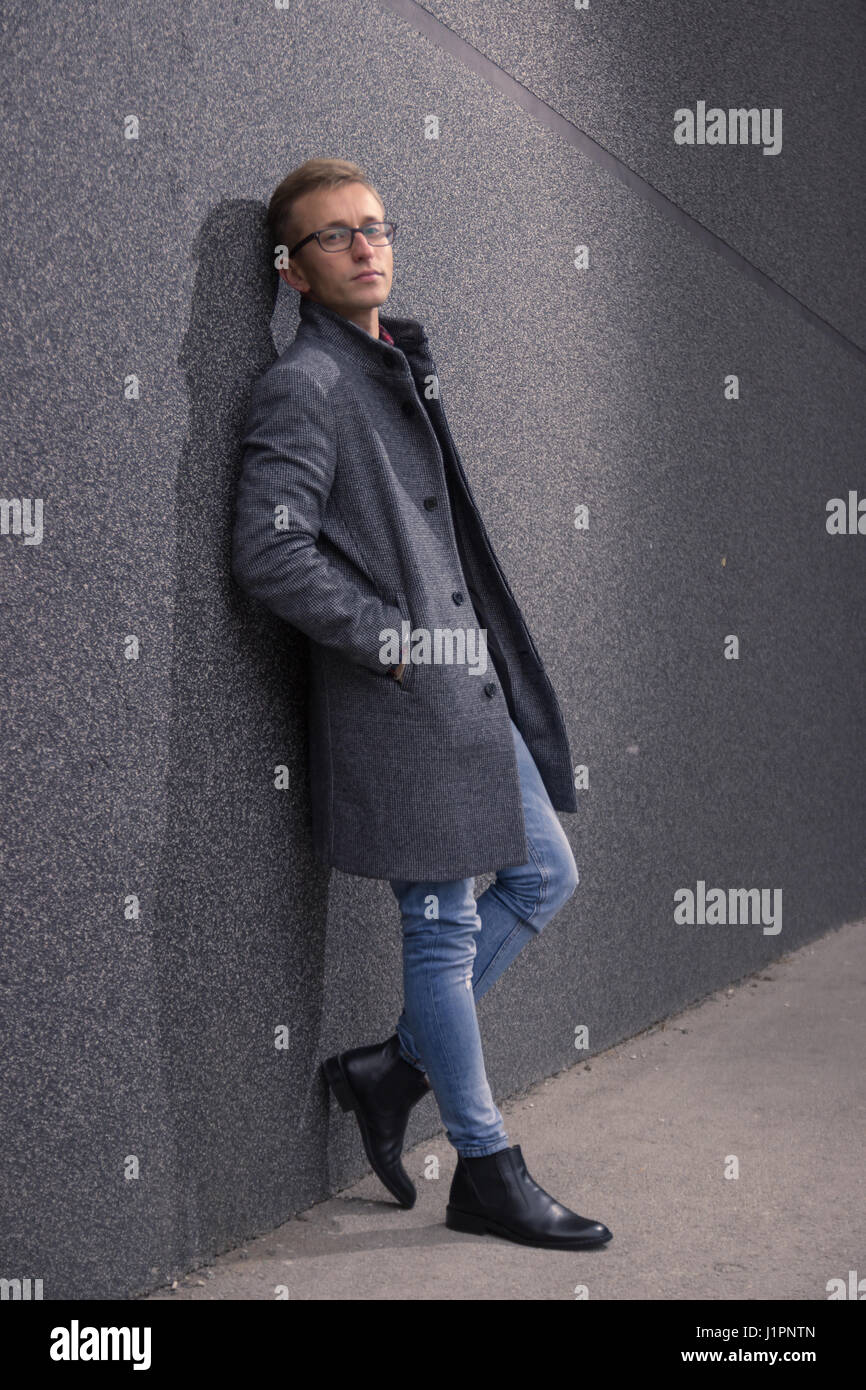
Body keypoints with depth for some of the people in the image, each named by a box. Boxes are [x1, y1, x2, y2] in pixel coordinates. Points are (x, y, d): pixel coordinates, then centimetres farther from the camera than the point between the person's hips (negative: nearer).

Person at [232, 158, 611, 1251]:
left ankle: (394, 1067, 24)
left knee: (544, 876, 16)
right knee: (445, 932, 0)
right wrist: (398, 643, -16)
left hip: (468, 689, 9)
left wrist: (479, 650, 14)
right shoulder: (304, 384, -11)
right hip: (396, 707, -9)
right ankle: (487, 1172, 14)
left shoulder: (401, 363, 17)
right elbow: (271, 554, -20)